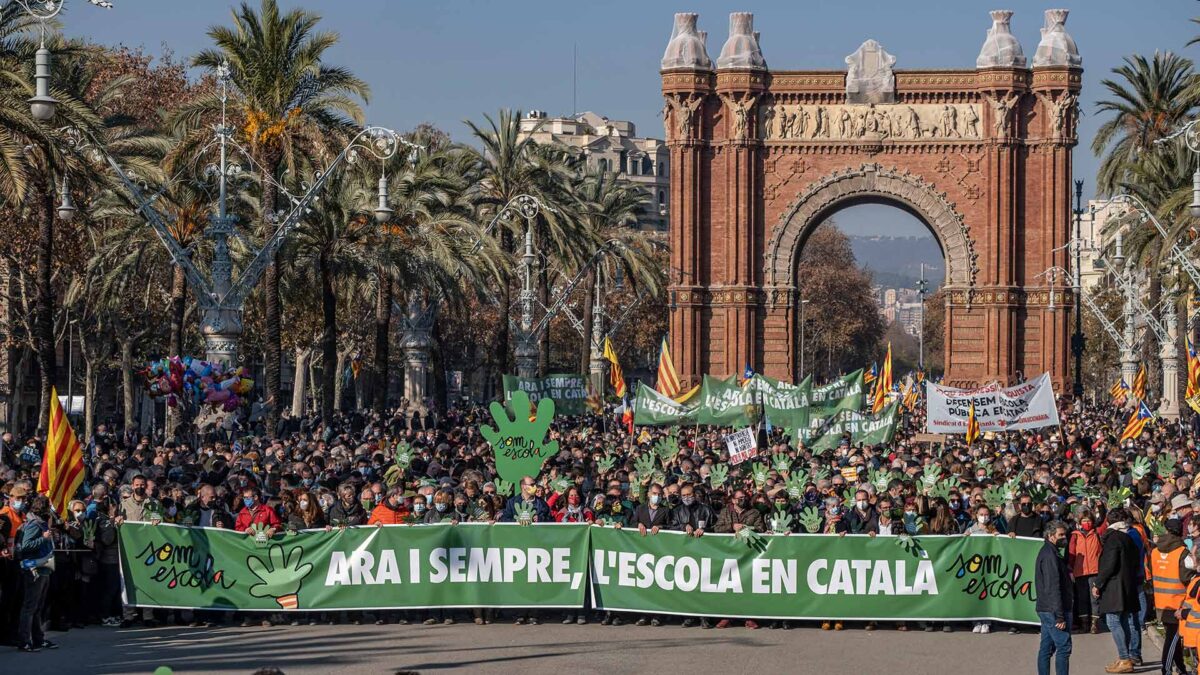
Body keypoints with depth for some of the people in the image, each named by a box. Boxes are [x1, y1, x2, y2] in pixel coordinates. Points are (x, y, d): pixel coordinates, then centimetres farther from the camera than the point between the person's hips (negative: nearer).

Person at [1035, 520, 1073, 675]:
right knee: (1064, 647, -10)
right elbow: (1053, 587, -20)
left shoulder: (1046, 552, 17)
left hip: (1046, 610, 10)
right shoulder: (1050, 555, -16)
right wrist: (1060, 616, -21)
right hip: (1054, 610, -10)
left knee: (1047, 648, 11)